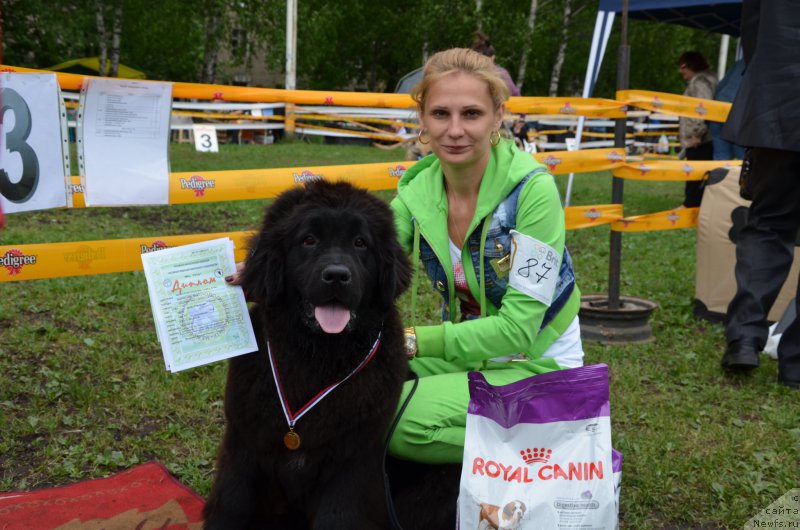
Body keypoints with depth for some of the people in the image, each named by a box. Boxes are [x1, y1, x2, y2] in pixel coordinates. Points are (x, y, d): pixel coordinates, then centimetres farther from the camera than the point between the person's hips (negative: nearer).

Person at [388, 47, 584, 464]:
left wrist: (412, 340, -25)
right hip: (464, 352, 6)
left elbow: (517, 330, -22)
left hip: (535, 365, -5)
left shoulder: (532, 190, -20)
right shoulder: (417, 189, -4)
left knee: (404, 420, -27)